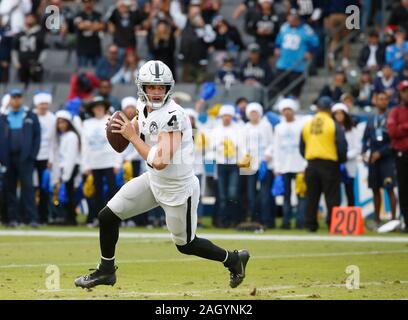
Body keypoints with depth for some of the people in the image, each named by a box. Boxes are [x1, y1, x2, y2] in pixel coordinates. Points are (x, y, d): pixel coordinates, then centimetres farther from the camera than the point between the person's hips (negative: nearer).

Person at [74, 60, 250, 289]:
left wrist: (133, 136, -25)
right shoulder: (144, 108, -3)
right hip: (153, 181, 8)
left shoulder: (173, 116, -29)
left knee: (185, 244, 10)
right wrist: (130, 128, -3)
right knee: (108, 216, 4)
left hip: (178, 190, -8)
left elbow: (160, 161, -32)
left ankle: (234, 259, 33)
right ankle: (106, 270, 23)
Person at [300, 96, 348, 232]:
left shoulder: (307, 125, 7)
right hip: (329, 163, -4)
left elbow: (302, 146, 13)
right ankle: (332, 223, -6)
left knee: (311, 196, 9)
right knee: (332, 196, -1)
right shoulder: (333, 125, -8)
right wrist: (341, 160, 8)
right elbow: (342, 145, -9)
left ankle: (310, 224, 8)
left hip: (311, 163, 4)